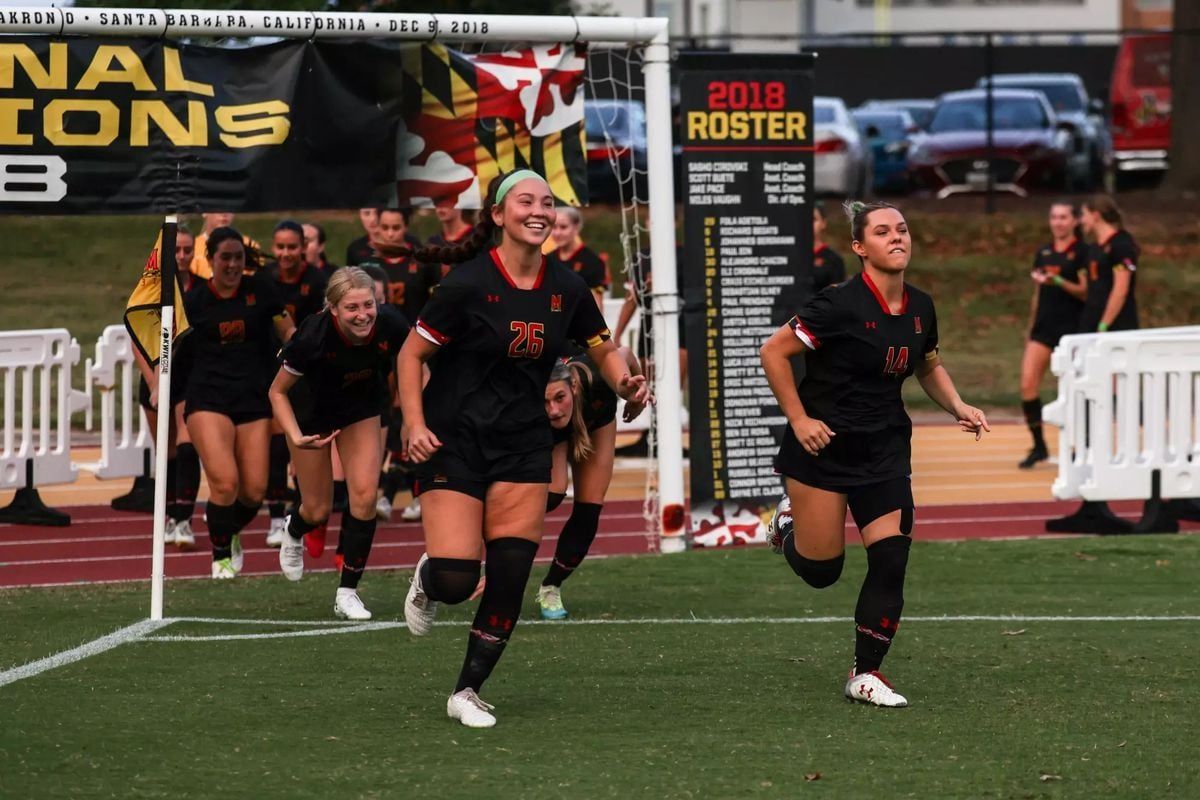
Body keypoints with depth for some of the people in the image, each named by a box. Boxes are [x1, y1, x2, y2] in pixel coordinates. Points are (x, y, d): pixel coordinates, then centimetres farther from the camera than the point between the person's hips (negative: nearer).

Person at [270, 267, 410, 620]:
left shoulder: (390, 328, -30)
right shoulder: (314, 337, -37)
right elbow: (278, 392, -22)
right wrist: (297, 438, -35)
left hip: (361, 409, 2)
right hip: (312, 410, -2)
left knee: (365, 495, -12)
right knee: (318, 511, 6)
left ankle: (348, 591, 3)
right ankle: (294, 533, 45)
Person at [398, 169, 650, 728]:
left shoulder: (565, 289, 1)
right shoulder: (468, 283, -13)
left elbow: (603, 350, 15)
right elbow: (412, 354, -6)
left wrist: (626, 383, -6)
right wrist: (414, 424, -17)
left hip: (524, 447, 4)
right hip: (454, 444, -4)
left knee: (510, 578, -4)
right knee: (455, 582, -13)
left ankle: (467, 692, 13)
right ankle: (428, 579, 26)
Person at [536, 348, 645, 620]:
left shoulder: (596, 380, -45)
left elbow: (625, 354, -21)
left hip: (596, 420, 2)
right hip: (551, 434, -2)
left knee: (588, 512, -7)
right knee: (551, 494, -27)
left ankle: (551, 588, 10)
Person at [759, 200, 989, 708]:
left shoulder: (920, 308, 1)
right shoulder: (842, 304, -19)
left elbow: (929, 367, 20)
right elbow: (774, 352, -14)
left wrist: (958, 408, 4)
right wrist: (799, 420, -15)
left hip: (885, 451, 5)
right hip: (824, 446, -5)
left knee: (891, 559, -8)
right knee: (820, 570, 4)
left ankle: (866, 674, 5)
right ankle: (790, 521, 39)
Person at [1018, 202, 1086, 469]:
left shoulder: (1081, 252, -4)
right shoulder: (1043, 252, 14)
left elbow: (1086, 292, -10)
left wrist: (1057, 281, -25)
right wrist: (1030, 328, 21)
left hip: (1071, 327, -5)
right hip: (1043, 325, 5)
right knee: (1028, 385, -6)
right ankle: (1038, 445, 3)